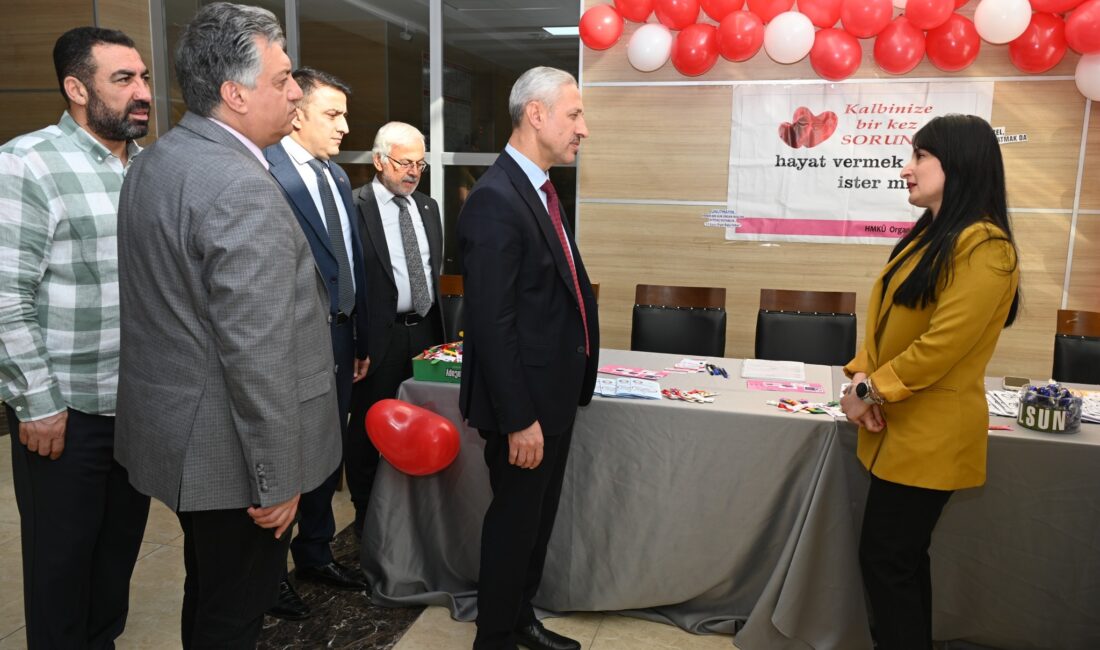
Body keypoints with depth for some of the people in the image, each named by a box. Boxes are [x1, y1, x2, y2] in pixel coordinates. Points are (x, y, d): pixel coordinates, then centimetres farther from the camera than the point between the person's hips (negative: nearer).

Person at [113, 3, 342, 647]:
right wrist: (277, 479, -18)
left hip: (174, 422, 10)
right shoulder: (242, 188, -24)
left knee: (210, 594, 26)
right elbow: (256, 355, -26)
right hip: (230, 449, -9)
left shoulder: (154, 161, 7)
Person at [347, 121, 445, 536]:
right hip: (380, 335, -6)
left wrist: (436, 325, 14)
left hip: (425, 329, 6)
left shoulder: (428, 207, 11)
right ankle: (366, 514, 26)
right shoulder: (355, 207, -10)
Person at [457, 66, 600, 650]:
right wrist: (519, 418, -22)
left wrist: (570, 386, 11)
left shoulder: (538, 188, 9)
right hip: (524, 402, -9)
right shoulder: (494, 200, -21)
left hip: (555, 392, 9)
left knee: (539, 517, 22)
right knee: (515, 521, 9)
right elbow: (492, 323, -24)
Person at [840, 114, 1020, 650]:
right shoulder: (929, 235, 13)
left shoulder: (983, 246, -17)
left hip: (930, 434, -9)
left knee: (885, 558, 0)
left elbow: (945, 342, -23)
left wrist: (871, 391, -14)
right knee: (902, 556, 18)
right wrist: (862, 375, -4)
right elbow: (887, 319, 12)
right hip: (901, 426, 9)